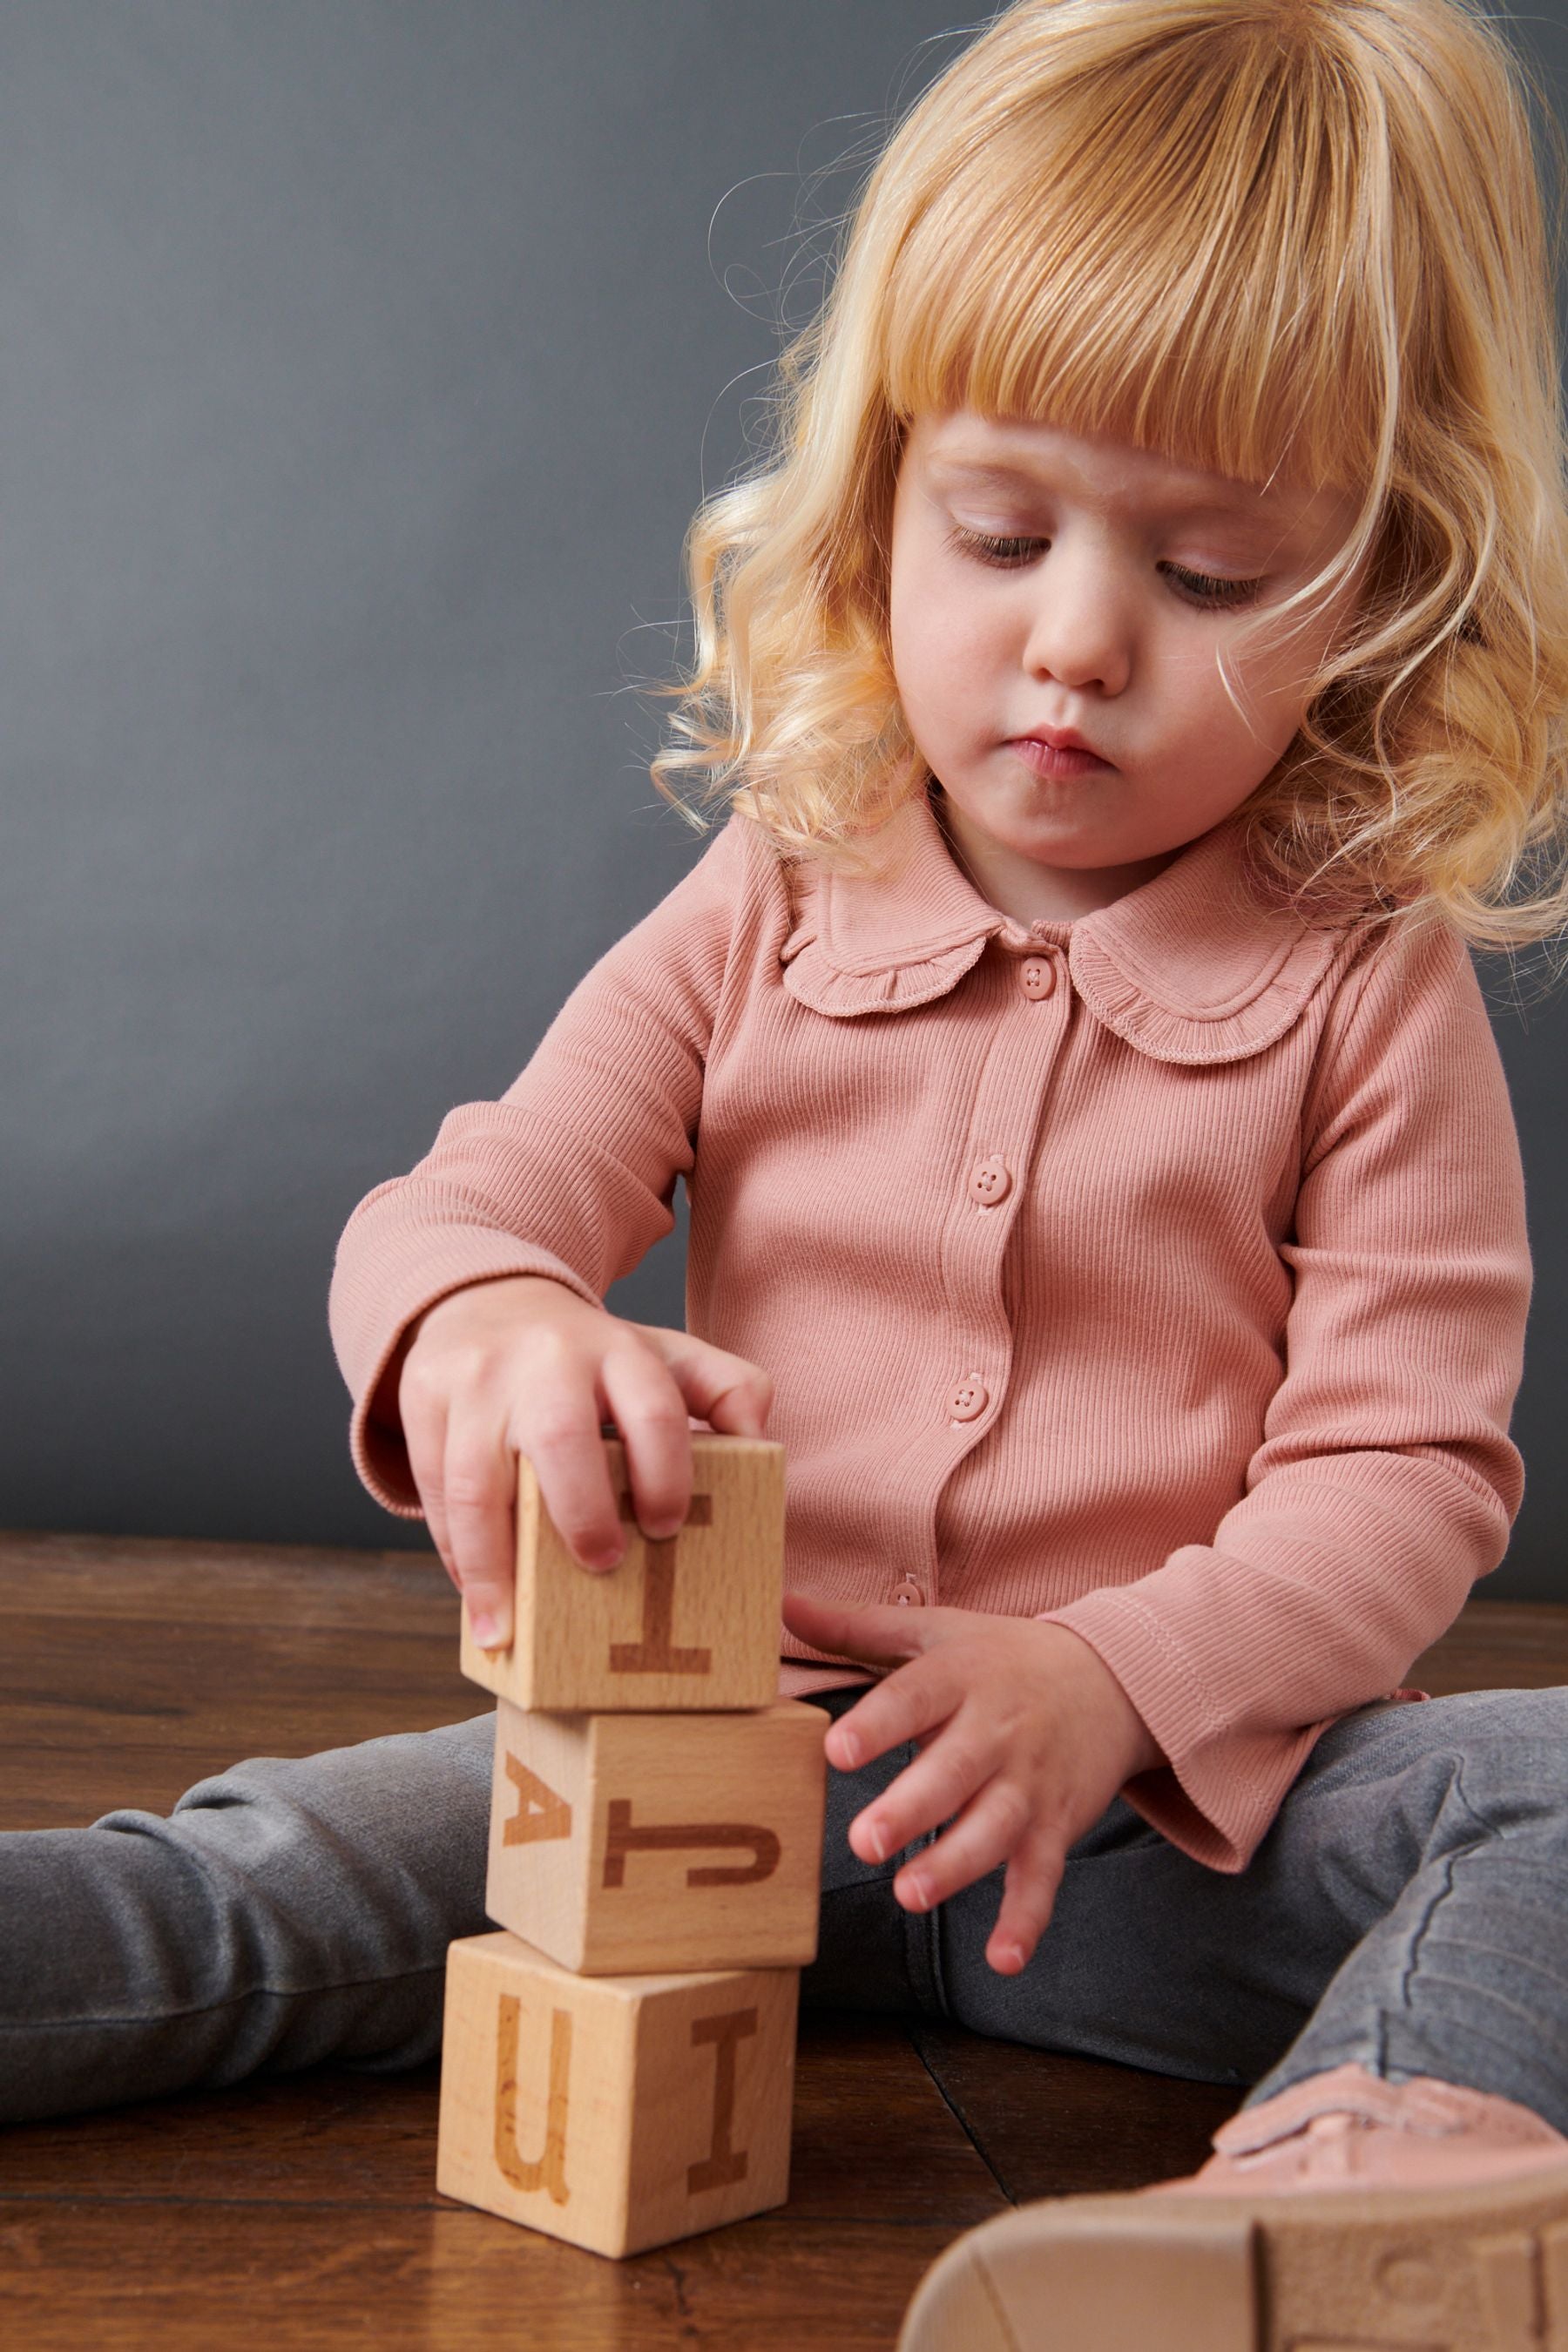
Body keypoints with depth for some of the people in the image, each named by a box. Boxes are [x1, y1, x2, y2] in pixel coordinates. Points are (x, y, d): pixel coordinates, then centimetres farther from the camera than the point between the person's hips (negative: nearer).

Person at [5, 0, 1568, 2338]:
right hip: (751, 1746, 2)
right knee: (285, 1874, -19)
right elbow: (455, 1201, -1)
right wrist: (488, 1325, -29)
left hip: (1194, 1792, -1)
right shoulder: (773, 913, 5)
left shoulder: (1372, 983, -1)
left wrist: (1119, 1682, -23)